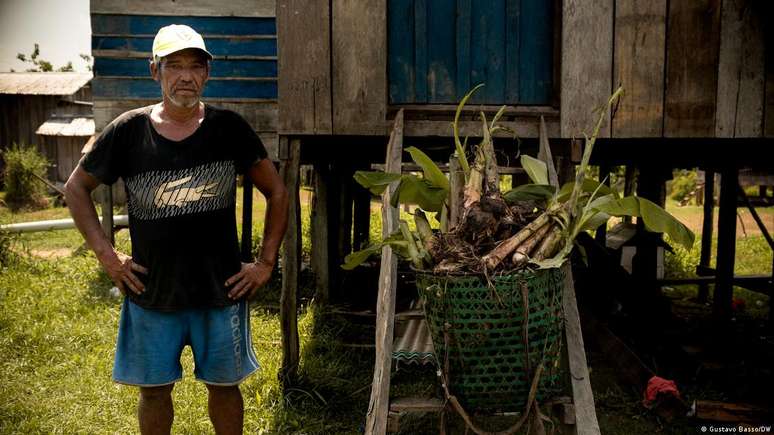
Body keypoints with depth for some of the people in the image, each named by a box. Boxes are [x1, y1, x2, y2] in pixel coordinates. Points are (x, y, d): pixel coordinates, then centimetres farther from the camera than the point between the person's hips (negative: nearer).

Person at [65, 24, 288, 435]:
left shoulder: (228, 128, -7)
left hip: (221, 291, 0)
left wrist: (266, 263, -3)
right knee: (154, 389, 15)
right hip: (151, 292, 1)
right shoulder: (128, 130, -6)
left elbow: (277, 192, 1)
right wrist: (105, 254, -1)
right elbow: (76, 188, 7)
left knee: (224, 385, 14)